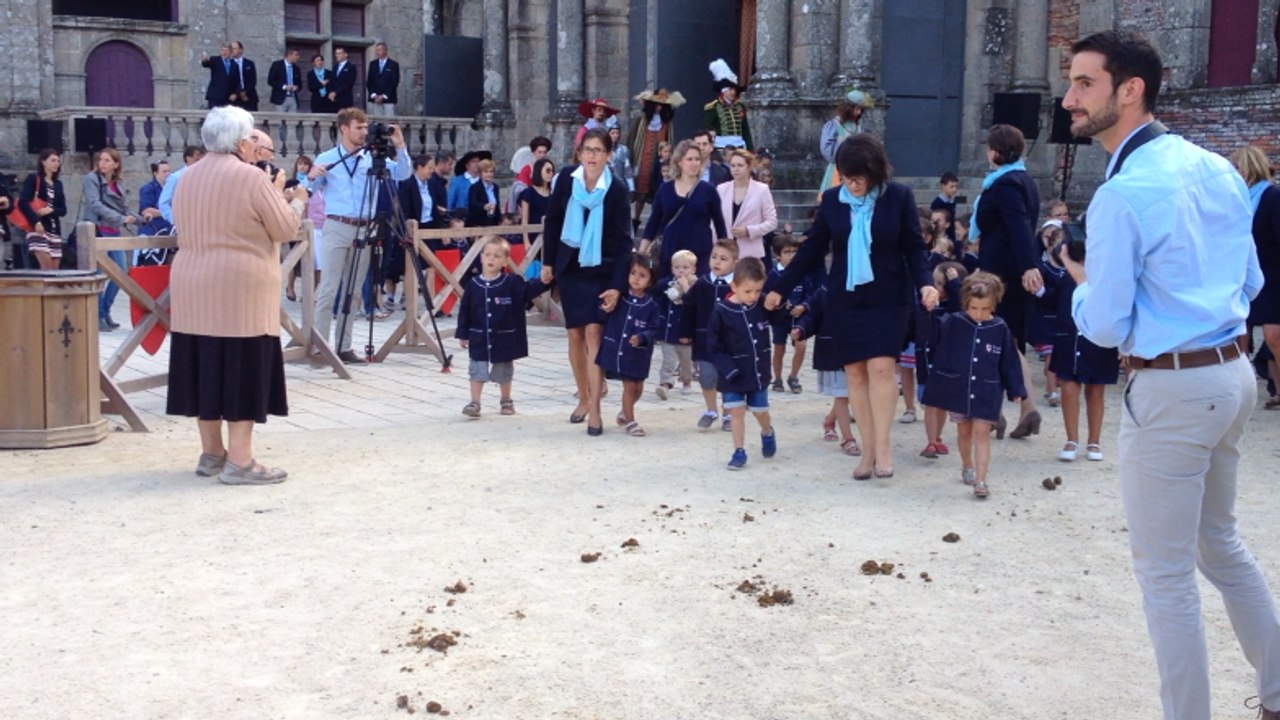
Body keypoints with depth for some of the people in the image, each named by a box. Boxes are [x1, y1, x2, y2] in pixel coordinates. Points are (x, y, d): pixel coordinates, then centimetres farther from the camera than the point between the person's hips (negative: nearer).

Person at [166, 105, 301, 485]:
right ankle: (239, 461, -5)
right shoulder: (250, 177, -11)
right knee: (242, 371, -4)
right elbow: (286, 228, -7)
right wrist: (279, 197, 9)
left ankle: (212, 453, 18)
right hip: (239, 289, -7)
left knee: (207, 367, 11)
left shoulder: (189, 177, 12)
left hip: (192, 287, 7)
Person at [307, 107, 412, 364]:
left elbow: (404, 174, 0)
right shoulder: (326, 159, 4)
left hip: (364, 230, 3)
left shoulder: (373, 158, 9)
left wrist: (400, 147, -12)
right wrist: (311, 177, -20)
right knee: (328, 290, -9)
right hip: (336, 228, -3)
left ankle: (343, 347, 13)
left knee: (352, 292, 8)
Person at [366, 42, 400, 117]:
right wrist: (374, 95, -4)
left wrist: (383, 96, -10)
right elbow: (369, 82, 11)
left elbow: (394, 83, -4)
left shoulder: (394, 65, 1)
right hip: (375, 99, 3)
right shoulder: (372, 64, 13)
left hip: (388, 99, -3)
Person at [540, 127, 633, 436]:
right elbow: (553, 221, 5)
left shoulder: (616, 190, -12)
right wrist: (548, 262, 5)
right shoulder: (566, 179, -6)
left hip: (601, 269, -3)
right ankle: (583, 398, 23)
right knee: (575, 334, 7)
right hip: (569, 266, 3)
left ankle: (595, 408, -9)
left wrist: (617, 285, -17)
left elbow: (622, 239, -11)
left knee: (594, 332, -11)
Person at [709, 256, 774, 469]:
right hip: (733, 375, -2)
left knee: (761, 411, 12)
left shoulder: (763, 305, -5)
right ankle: (739, 452, 11)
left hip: (759, 371, 3)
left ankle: (768, 433, 43)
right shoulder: (721, 312, -15)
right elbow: (713, 347, -11)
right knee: (736, 411, 0)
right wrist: (727, 369, -19)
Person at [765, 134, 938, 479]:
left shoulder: (899, 197, -5)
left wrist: (924, 283, -18)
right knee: (855, 371, 2)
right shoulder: (832, 200, 1)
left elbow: (914, 248, -2)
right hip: (844, 297, 3)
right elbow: (812, 250, 7)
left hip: (887, 297, -2)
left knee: (881, 367, -13)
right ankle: (868, 449, 8)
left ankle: (882, 445, -2)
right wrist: (780, 289, 7)